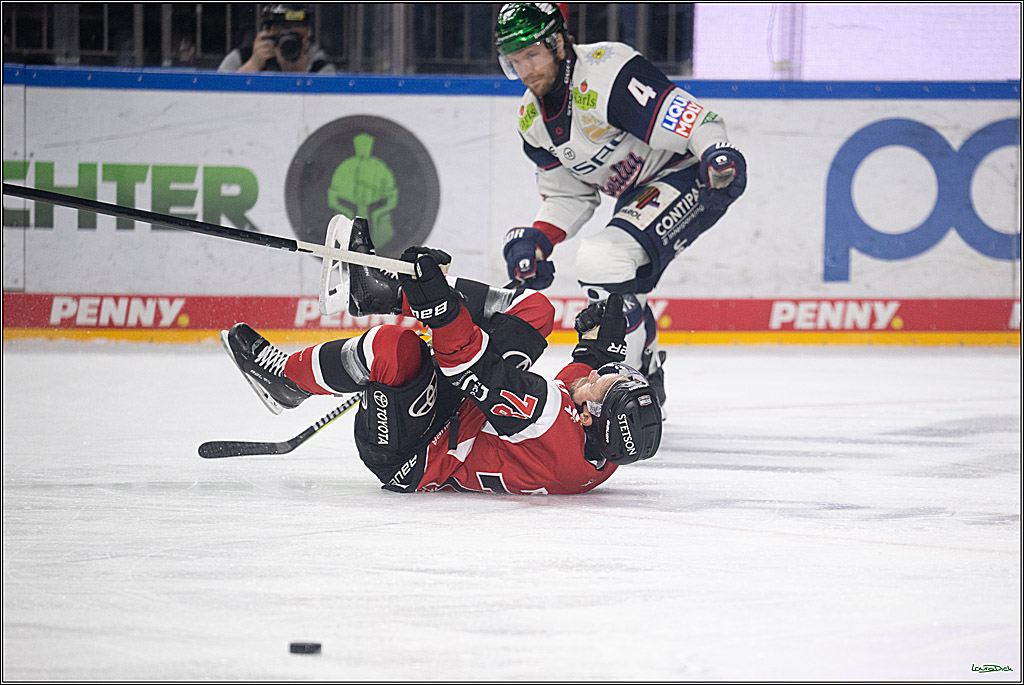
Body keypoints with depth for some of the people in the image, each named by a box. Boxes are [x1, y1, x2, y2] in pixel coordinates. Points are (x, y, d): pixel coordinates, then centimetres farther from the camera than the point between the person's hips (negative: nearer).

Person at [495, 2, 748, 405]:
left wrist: (717, 154, -47)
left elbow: (690, 118, -29)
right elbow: (569, 194, 11)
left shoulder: (606, 73, -26)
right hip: (637, 194, 10)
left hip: (689, 175, -10)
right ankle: (648, 381, 41)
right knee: (615, 296, 17)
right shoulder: (533, 120, 3)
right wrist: (536, 242, -5)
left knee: (604, 260, -25)